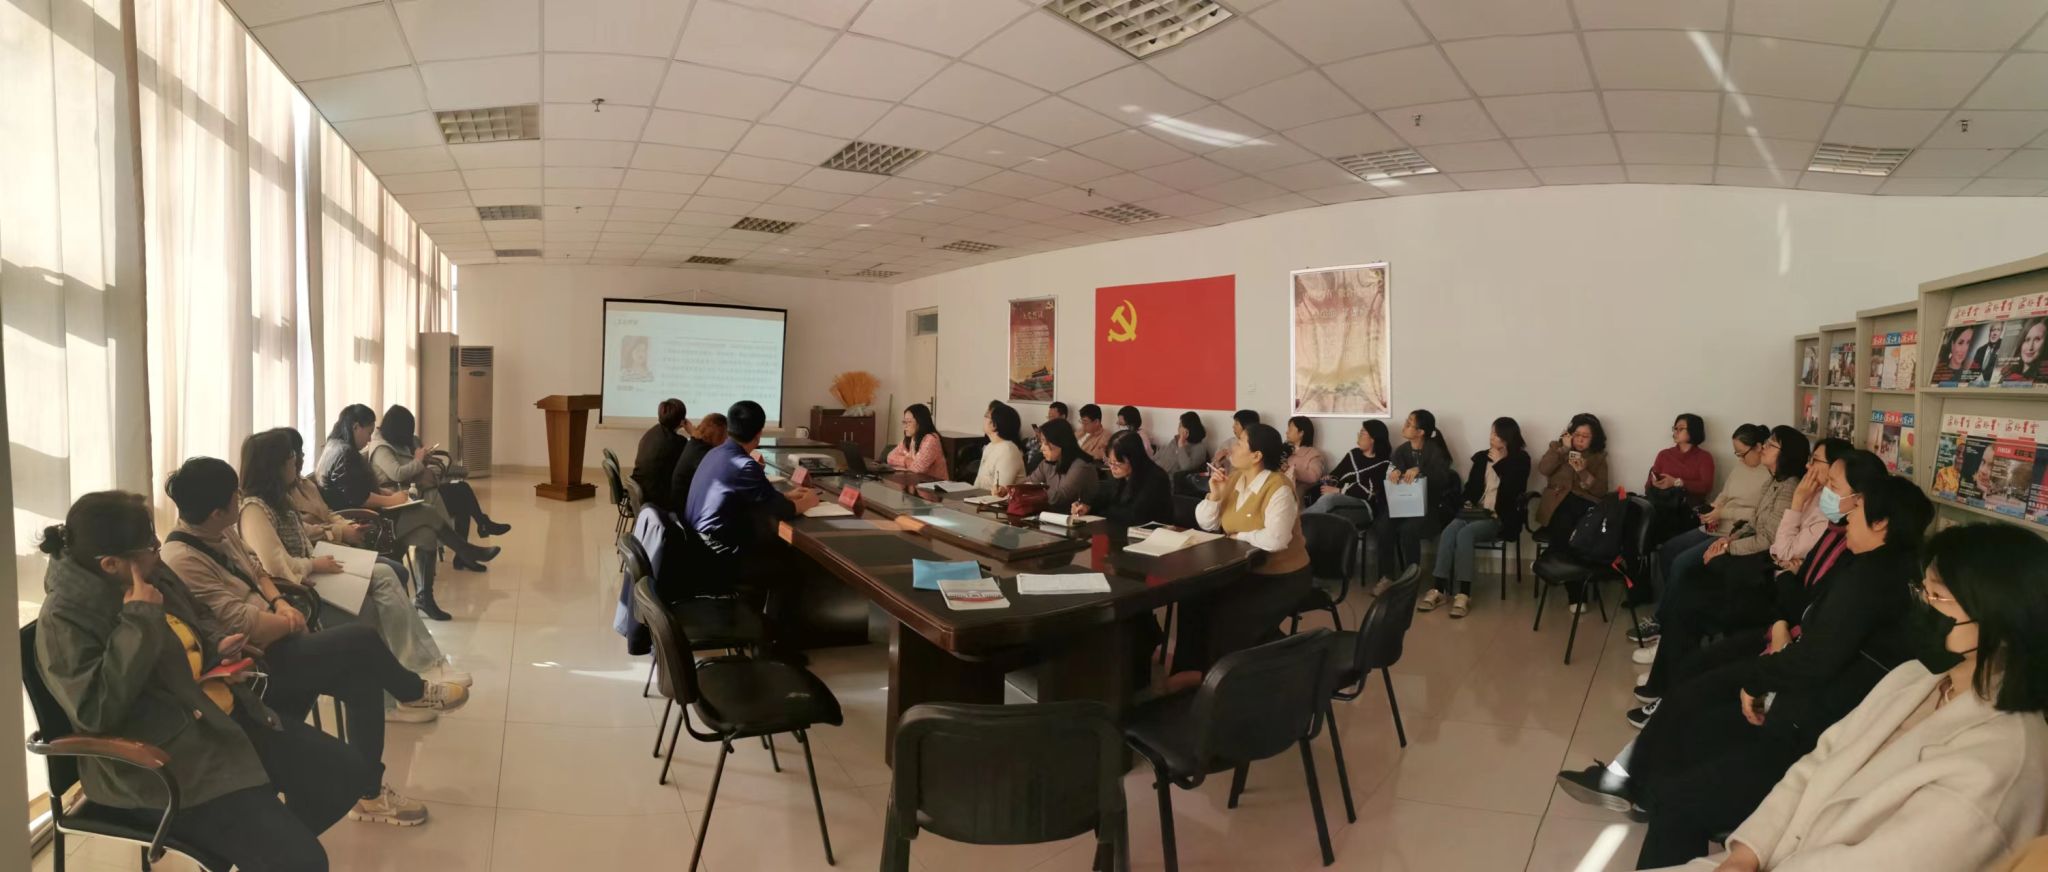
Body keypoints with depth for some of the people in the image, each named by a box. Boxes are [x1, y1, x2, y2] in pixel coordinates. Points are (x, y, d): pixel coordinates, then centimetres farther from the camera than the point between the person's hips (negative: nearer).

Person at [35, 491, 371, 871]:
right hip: (165, 761, -9)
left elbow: (198, 623, 28)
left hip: (229, 718, 9)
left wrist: (218, 645, 5)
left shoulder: (152, 575, 8)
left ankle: (269, 838, 25)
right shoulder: (63, 620, -16)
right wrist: (139, 620, -25)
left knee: (347, 772, 6)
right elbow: (94, 710, -28)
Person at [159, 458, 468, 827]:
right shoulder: (182, 560, -23)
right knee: (362, 640, -17)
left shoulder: (219, 533, 5)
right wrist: (290, 622, -10)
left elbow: (256, 572, 17)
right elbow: (239, 623, -26)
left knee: (363, 679, -10)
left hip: (272, 640, 9)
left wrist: (281, 603, -3)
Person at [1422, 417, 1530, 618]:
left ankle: (1464, 594, -35)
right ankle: (1439, 589, -30)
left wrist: (1499, 464, -8)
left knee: (1465, 533, -33)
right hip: (1475, 512, 5)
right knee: (1449, 531, -27)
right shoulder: (1481, 457, 18)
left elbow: (1514, 491, -11)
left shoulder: (1520, 460, 4)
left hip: (1499, 517, -5)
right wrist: (1468, 503, -1)